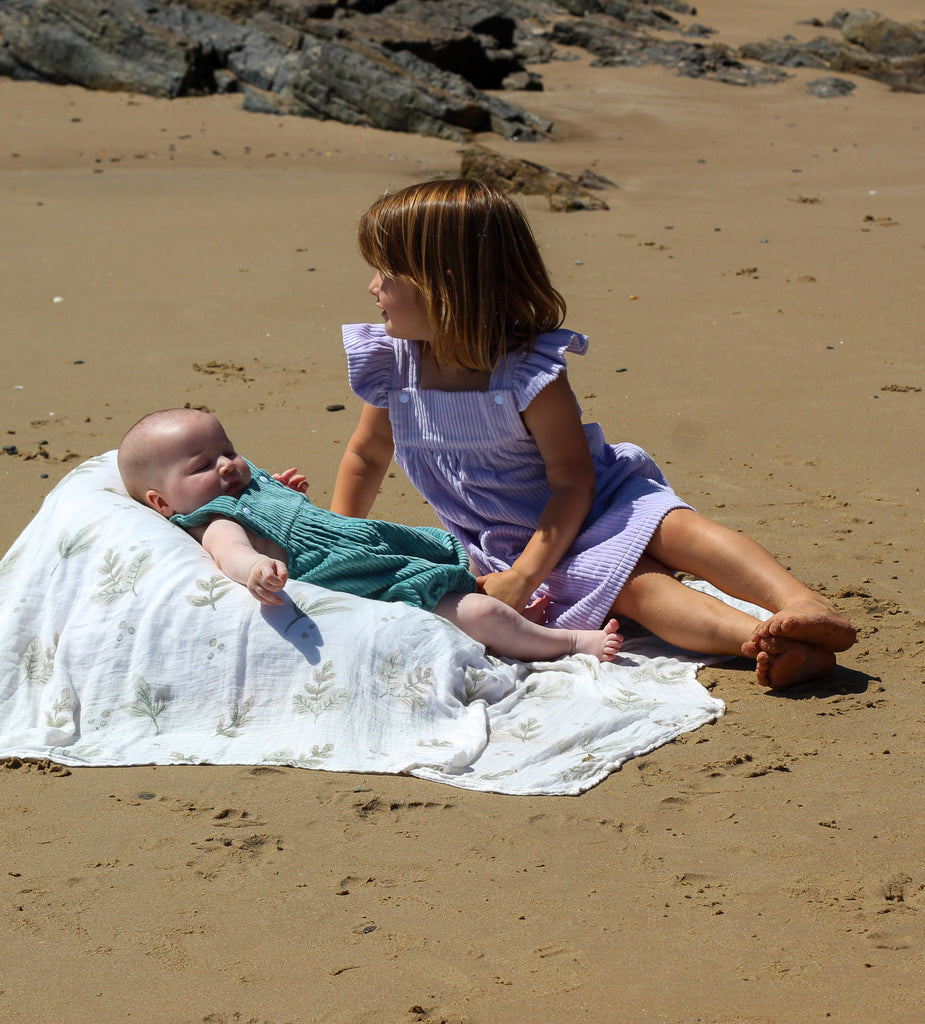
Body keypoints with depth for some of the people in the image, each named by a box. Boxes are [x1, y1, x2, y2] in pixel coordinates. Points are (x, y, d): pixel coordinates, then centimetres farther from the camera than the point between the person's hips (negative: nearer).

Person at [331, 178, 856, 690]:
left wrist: (524, 575, -28)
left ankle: (807, 607, -42)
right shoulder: (392, 369, -6)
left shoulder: (531, 373, -20)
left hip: (594, 506, -1)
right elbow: (367, 453, 13)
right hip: (519, 542, 1)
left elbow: (573, 482, -20)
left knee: (672, 526, -31)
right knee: (628, 582, -26)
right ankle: (767, 642, -47)